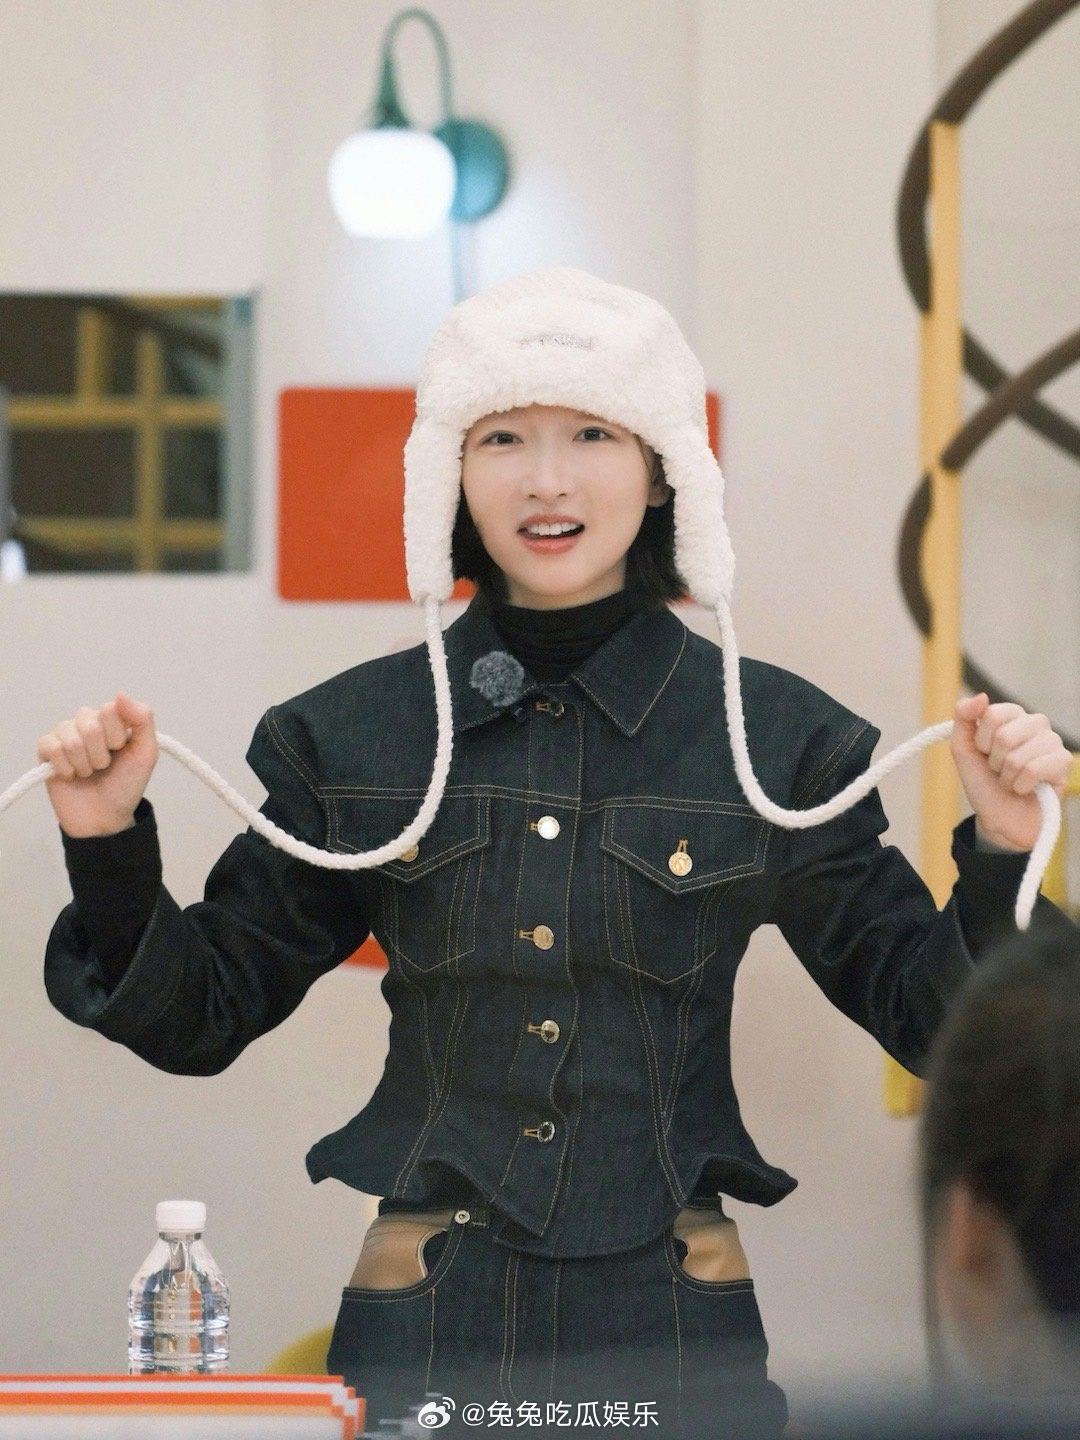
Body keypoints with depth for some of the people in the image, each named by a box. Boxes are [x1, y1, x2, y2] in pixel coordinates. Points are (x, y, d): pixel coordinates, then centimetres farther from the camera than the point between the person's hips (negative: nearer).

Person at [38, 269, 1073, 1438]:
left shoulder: (781, 738, 1)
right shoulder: (345, 737, 3)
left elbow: (927, 1013, 4)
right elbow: (201, 1015, 9)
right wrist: (109, 851, -5)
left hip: (671, 1336, 0)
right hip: (425, 1332, 1)